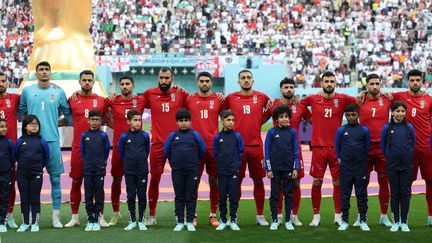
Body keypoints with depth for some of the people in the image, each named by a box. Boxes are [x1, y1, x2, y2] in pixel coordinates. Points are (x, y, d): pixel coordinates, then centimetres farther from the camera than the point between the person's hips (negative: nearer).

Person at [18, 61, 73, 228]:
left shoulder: (59, 92, 7)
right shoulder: (27, 91, 8)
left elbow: (68, 115, 13)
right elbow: (20, 113, 16)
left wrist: (53, 124, 7)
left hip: (52, 141, 0)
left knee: (55, 178, 0)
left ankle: (56, 216, 6)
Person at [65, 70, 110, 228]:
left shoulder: (101, 101, 6)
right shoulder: (72, 100, 4)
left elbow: (108, 121, 14)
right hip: (78, 148, 0)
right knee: (76, 182, 5)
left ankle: (100, 216, 11)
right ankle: (74, 217, 14)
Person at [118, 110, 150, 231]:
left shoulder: (145, 135, -3)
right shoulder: (124, 136, -4)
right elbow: (121, 152, 9)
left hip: (142, 171, 0)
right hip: (129, 171, 0)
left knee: (142, 196, 4)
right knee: (131, 196, 6)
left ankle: (141, 221, 14)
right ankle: (132, 221, 16)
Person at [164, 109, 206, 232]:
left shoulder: (195, 135, -1)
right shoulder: (173, 135, 1)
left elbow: (202, 150, 7)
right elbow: (166, 151, 11)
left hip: (192, 171, -1)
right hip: (177, 171, 1)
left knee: (191, 196, 4)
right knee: (179, 197, 8)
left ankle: (190, 221, 11)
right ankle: (179, 222, 14)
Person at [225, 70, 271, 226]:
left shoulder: (262, 97, 4)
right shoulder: (231, 98, 2)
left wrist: (259, 122, 12)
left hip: (256, 144, 1)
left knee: (258, 180, 6)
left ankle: (260, 216, 16)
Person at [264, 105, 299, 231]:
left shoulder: (292, 132, 2)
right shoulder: (272, 132, -2)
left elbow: (296, 151, 4)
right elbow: (267, 151, -1)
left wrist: (295, 168, -2)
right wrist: (268, 169, -5)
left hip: (289, 169, 1)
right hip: (275, 168, -1)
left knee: (288, 195, 7)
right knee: (274, 195, 5)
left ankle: (288, 221, 14)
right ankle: (274, 221, 12)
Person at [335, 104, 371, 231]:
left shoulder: (364, 130, 0)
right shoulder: (341, 130, 1)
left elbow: (367, 146, 8)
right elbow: (337, 146, 11)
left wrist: (363, 160, 10)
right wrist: (339, 158, 10)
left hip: (360, 167, 0)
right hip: (345, 167, 1)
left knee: (362, 194, 4)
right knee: (345, 194, 5)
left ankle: (363, 221, 11)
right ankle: (344, 221, 12)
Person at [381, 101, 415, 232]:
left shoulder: (409, 127, 0)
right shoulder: (387, 128, -2)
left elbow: (412, 144, 11)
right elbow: (383, 145, 8)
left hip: (406, 166, 0)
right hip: (392, 166, 0)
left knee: (405, 193, 4)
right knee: (394, 193, 6)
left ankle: (404, 222, 12)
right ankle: (396, 221, 14)